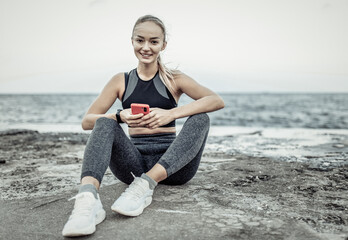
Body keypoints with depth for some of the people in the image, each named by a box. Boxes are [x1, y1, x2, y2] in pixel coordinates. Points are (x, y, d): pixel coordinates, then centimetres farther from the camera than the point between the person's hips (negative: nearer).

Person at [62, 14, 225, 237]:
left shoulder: (174, 79, 7)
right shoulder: (121, 81, 11)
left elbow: (217, 101, -10)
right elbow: (87, 121, 4)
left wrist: (170, 114, -26)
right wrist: (120, 117, -18)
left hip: (172, 164, 0)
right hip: (135, 163, 1)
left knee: (200, 118, -23)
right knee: (104, 123, -22)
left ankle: (146, 184, -38)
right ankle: (88, 197, -46)